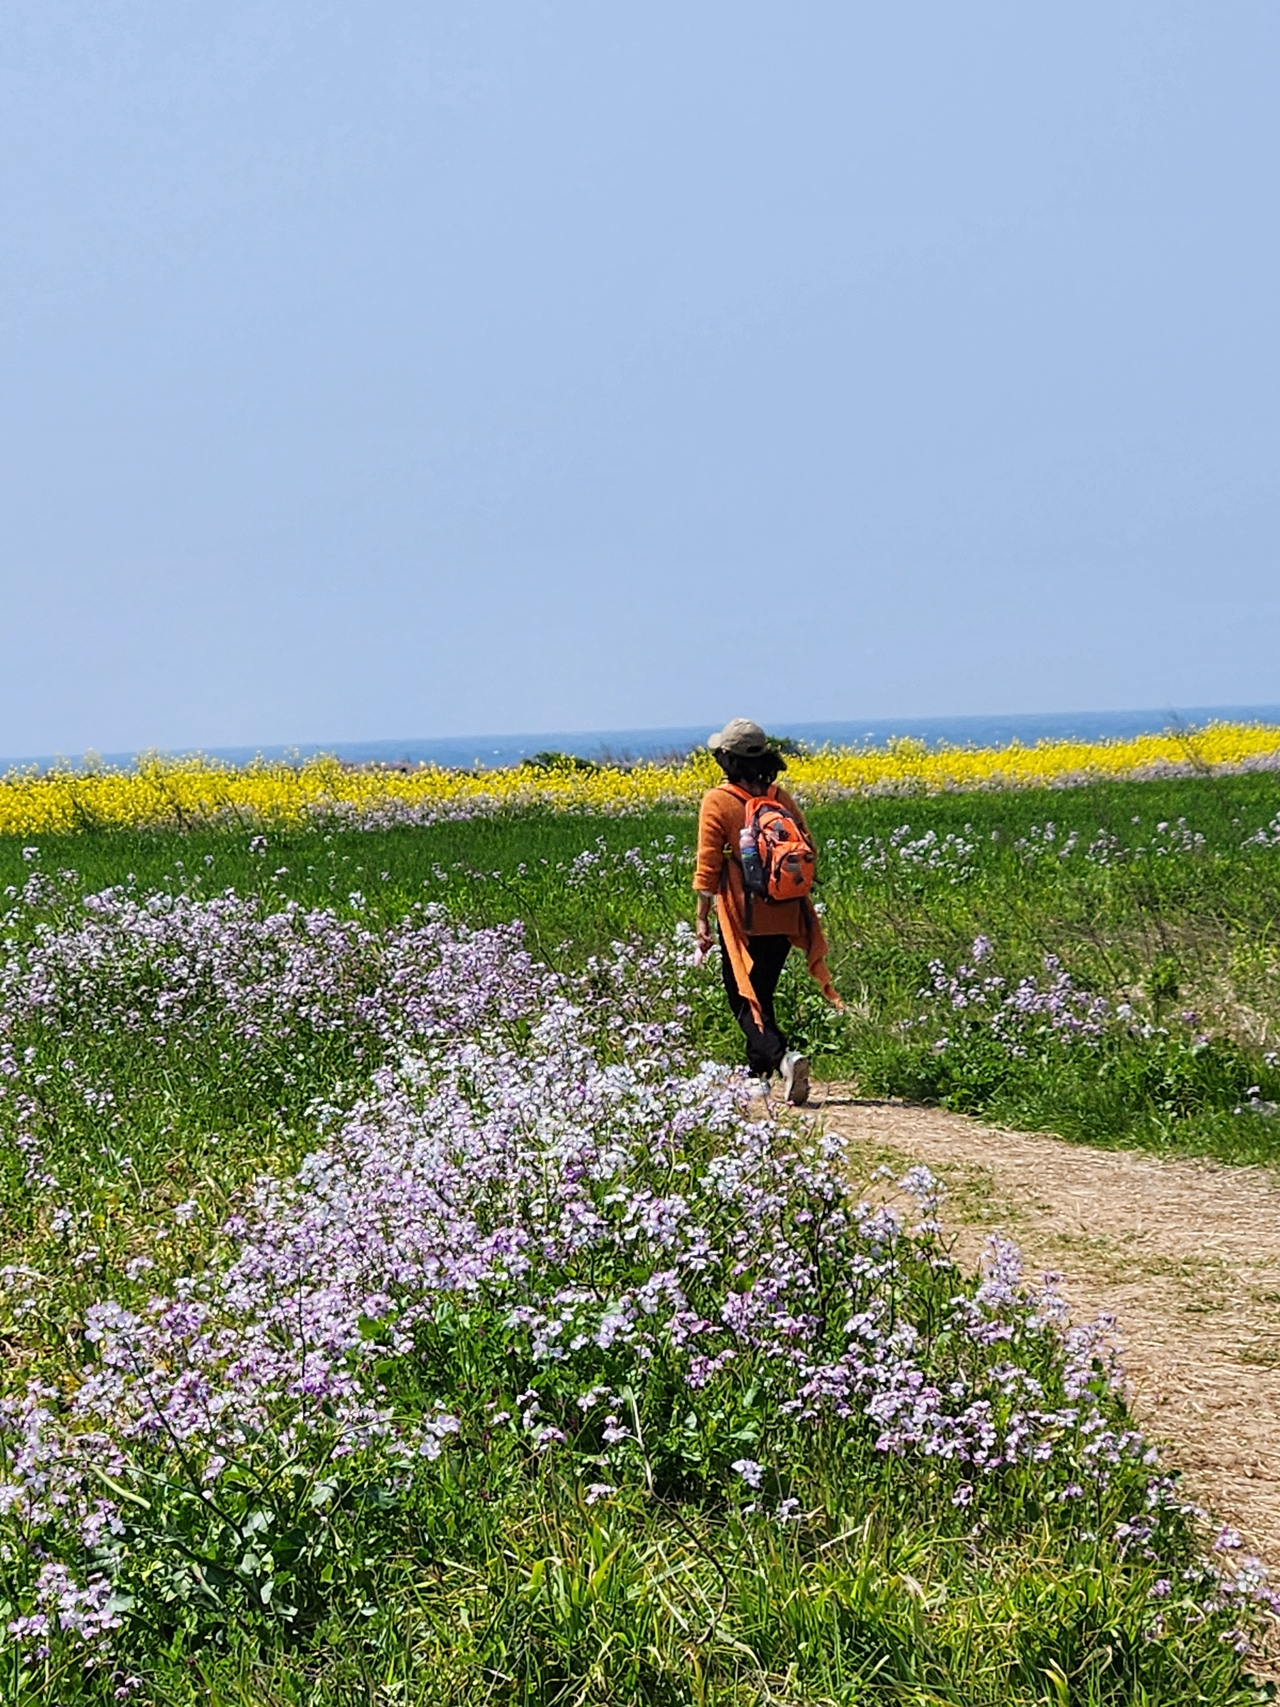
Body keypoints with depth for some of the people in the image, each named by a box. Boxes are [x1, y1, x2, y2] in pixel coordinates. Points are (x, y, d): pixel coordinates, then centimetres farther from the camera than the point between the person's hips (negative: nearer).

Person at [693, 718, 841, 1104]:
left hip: (743, 921, -5)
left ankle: (783, 1058, -20)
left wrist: (702, 918, -8)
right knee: (762, 993, 20)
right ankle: (758, 1072, 25)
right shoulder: (782, 799, 4)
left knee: (745, 999, 3)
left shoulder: (717, 801, -10)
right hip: (784, 920, 5)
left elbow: (708, 865, -12)